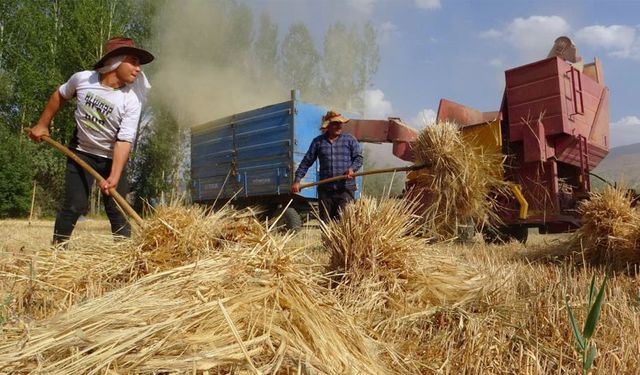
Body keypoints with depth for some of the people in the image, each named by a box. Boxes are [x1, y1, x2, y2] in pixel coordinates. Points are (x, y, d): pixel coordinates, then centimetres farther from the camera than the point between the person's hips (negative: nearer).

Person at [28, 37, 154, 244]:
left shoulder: (132, 100, -20)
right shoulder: (82, 79, -13)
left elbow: (124, 140, -25)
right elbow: (59, 96, 9)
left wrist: (114, 177, -33)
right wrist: (42, 124, 13)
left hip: (113, 158, -1)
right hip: (81, 153, 1)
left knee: (117, 209, -3)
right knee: (74, 205, -5)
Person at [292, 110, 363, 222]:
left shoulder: (350, 140, 7)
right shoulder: (318, 141, 9)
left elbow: (358, 157, 5)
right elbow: (306, 162, 9)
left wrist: (352, 168, -17)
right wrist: (297, 180, 2)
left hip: (345, 188, -2)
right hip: (325, 189, 2)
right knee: (324, 221, 7)